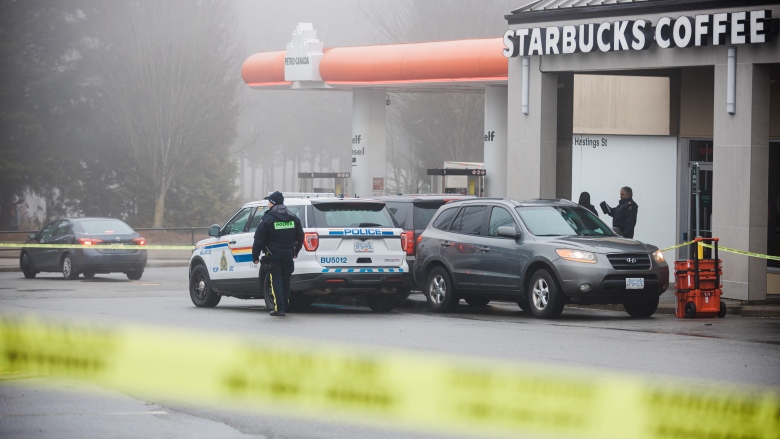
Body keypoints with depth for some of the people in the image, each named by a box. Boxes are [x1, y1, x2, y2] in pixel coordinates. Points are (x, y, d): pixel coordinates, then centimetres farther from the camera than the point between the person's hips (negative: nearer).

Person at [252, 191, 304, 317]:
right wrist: (295, 252, 28)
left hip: (273, 255, -5)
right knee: (286, 280, 12)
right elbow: (300, 237, 17)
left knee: (276, 280, -2)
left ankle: (279, 307, -9)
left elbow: (259, 240, -8)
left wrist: (255, 256, -2)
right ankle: (284, 305, 16)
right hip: (288, 254, 5)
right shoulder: (293, 218, 9)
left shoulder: (267, 219, -8)